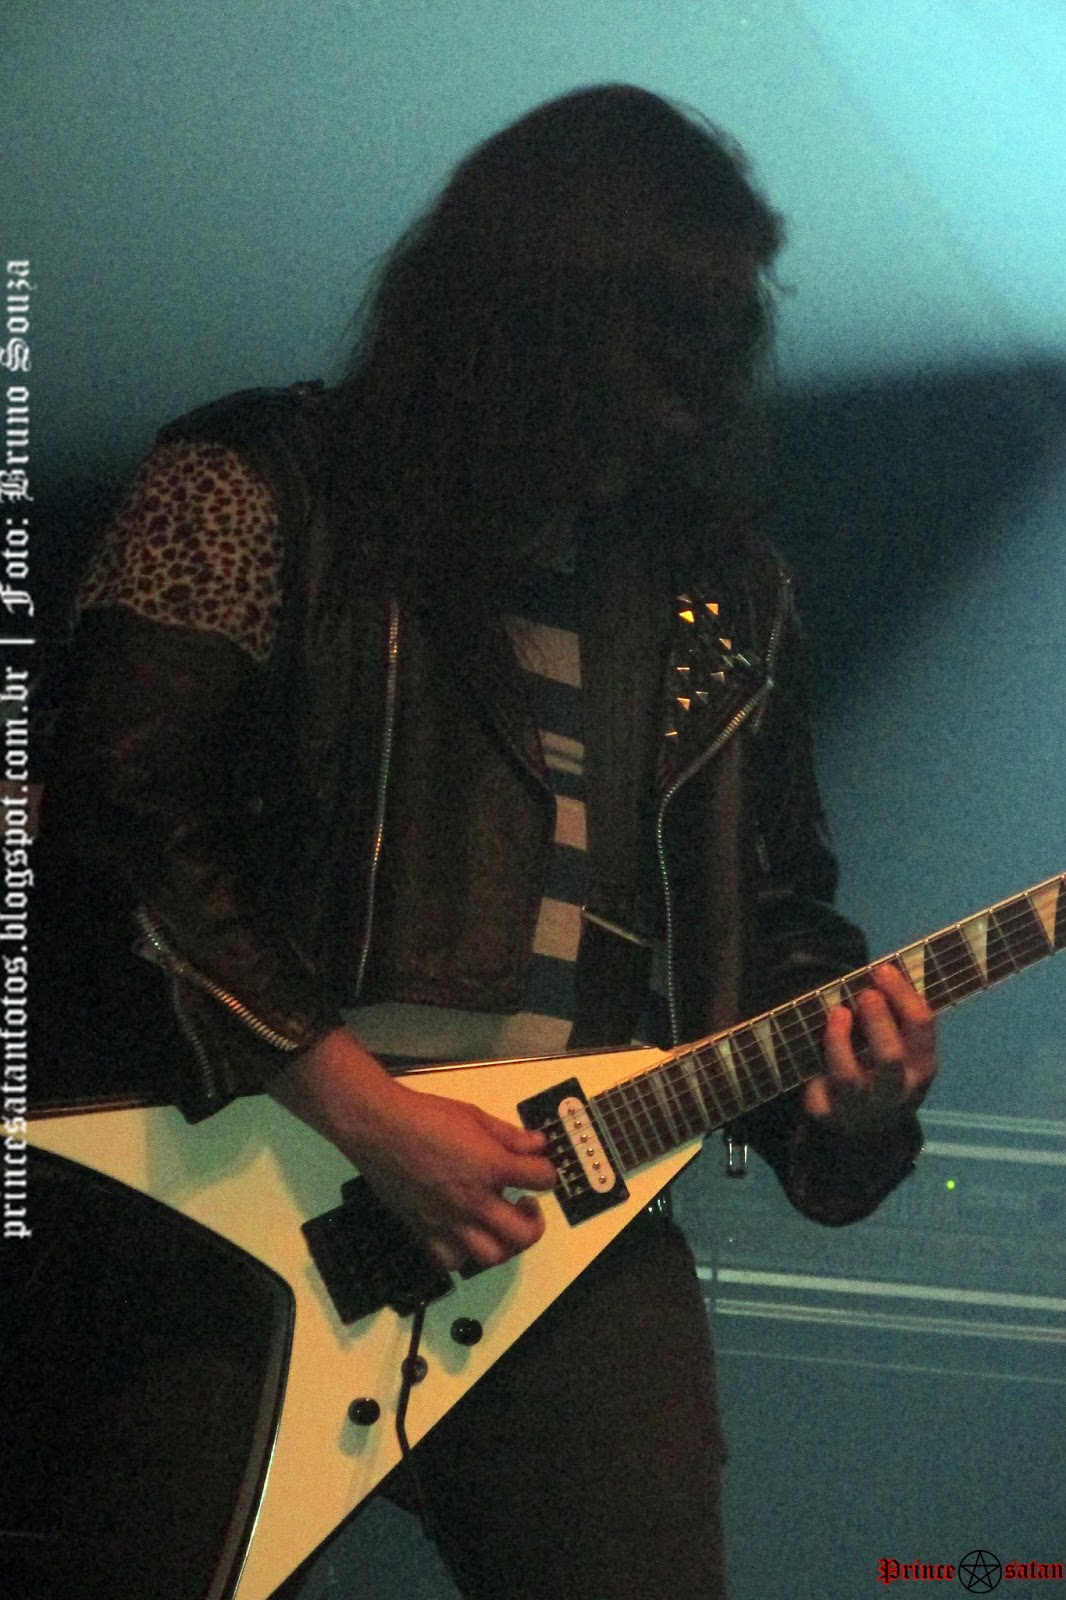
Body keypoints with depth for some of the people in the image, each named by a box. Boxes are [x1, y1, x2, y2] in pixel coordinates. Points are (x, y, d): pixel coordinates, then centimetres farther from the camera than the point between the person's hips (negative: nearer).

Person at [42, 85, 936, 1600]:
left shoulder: (722, 592, 15)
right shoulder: (257, 494, -1)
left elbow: (776, 902, 20)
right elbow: (129, 812, -10)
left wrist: (839, 1058, -3)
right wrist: (365, 1107, -17)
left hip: (576, 1229, 4)